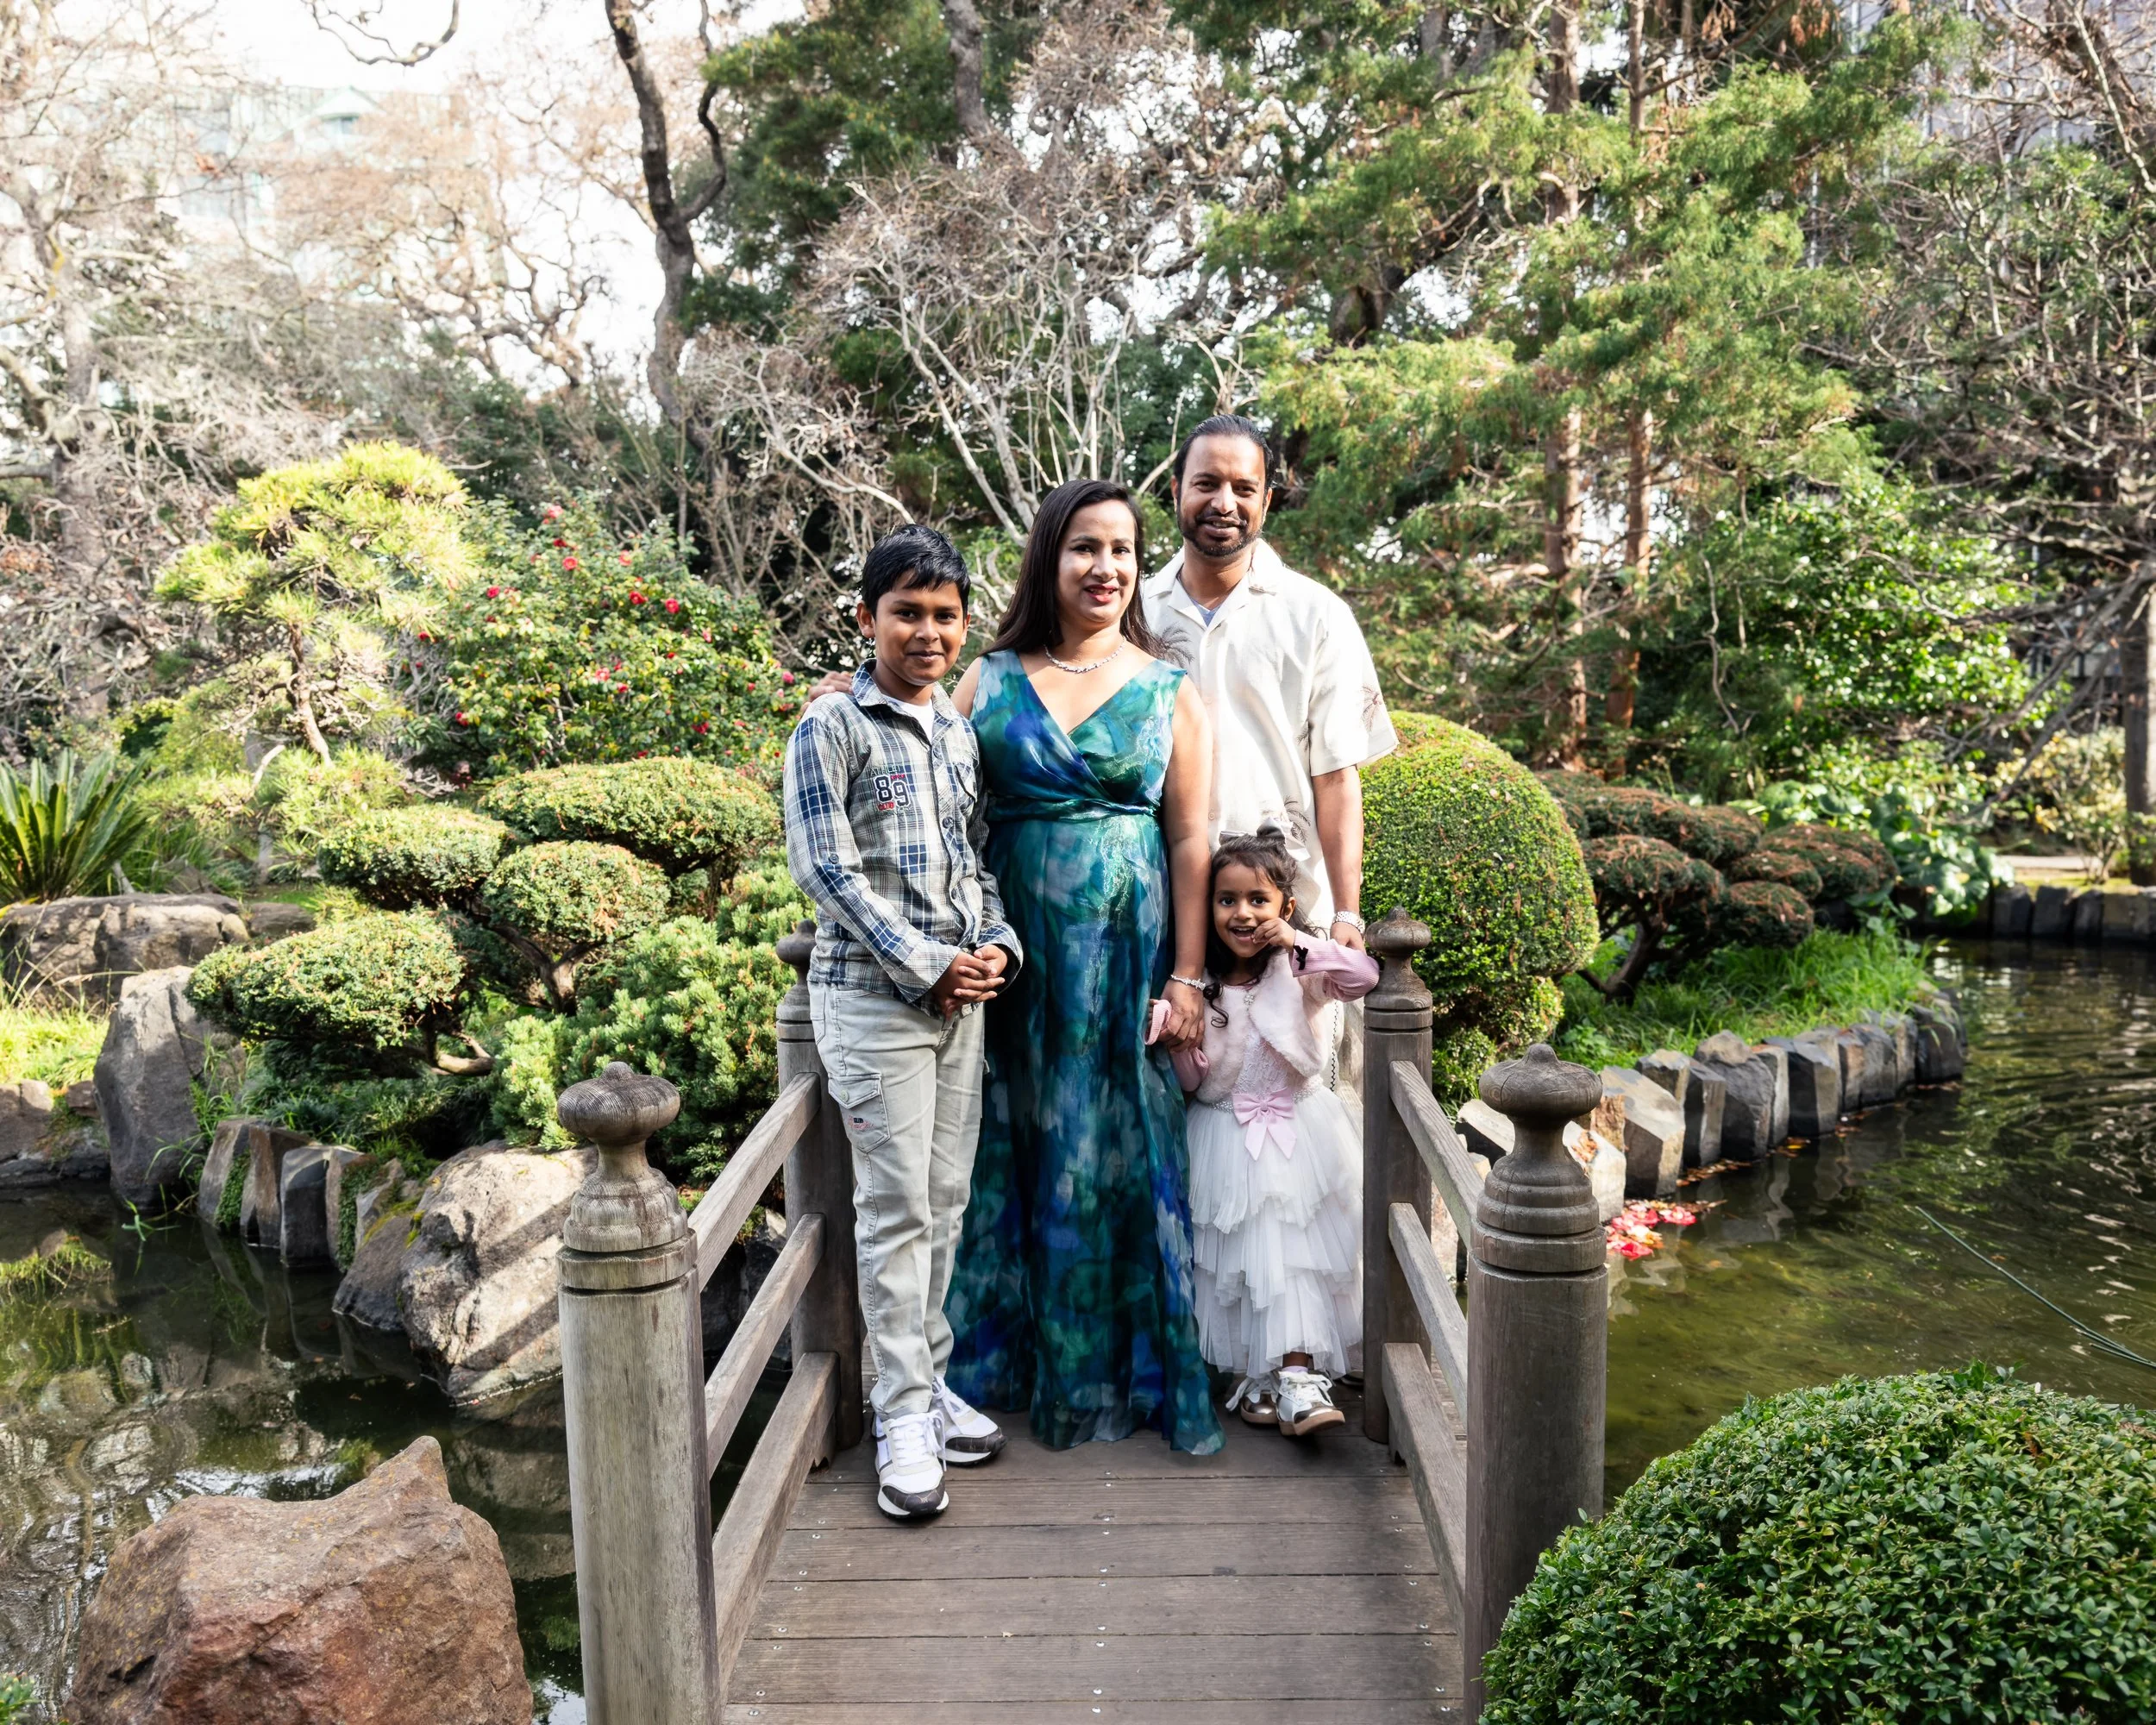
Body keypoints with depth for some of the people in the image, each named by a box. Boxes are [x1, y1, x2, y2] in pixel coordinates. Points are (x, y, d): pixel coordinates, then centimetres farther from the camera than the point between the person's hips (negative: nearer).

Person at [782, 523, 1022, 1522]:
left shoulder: (962, 735, 14)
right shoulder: (832, 729, -6)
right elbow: (825, 869, -12)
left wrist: (997, 943, -1)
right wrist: (927, 966, -14)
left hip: (960, 991, 6)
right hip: (871, 992, -6)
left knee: (946, 1198, 11)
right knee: (896, 1205, -3)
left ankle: (928, 1379, 24)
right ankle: (903, 1417, 6)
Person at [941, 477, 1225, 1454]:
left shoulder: (1169, 691, 5)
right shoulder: (990, 678, 7)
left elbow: (1190, 842, 1)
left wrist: (1186, 978, -4)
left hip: (1126, 950, -1)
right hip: (1014, 948, 1)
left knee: (1117, 1155, 4)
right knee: (1010, 1149, 8)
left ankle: (1108, 1374, 20)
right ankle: (1002, 1363, 25)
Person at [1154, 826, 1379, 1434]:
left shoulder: (1300, 970, -7)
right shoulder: (1200, 984, -4)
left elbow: (1365, 977, -24)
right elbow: (1195, 1080, -1)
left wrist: (1297, 941, -25)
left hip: (1296, 1133, -1)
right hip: (1227, 1137, 1)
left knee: (1296, 1257, -8)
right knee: (1236, 1259, -1)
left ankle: (1297, 1377, -5)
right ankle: (1256, 1376, 10)